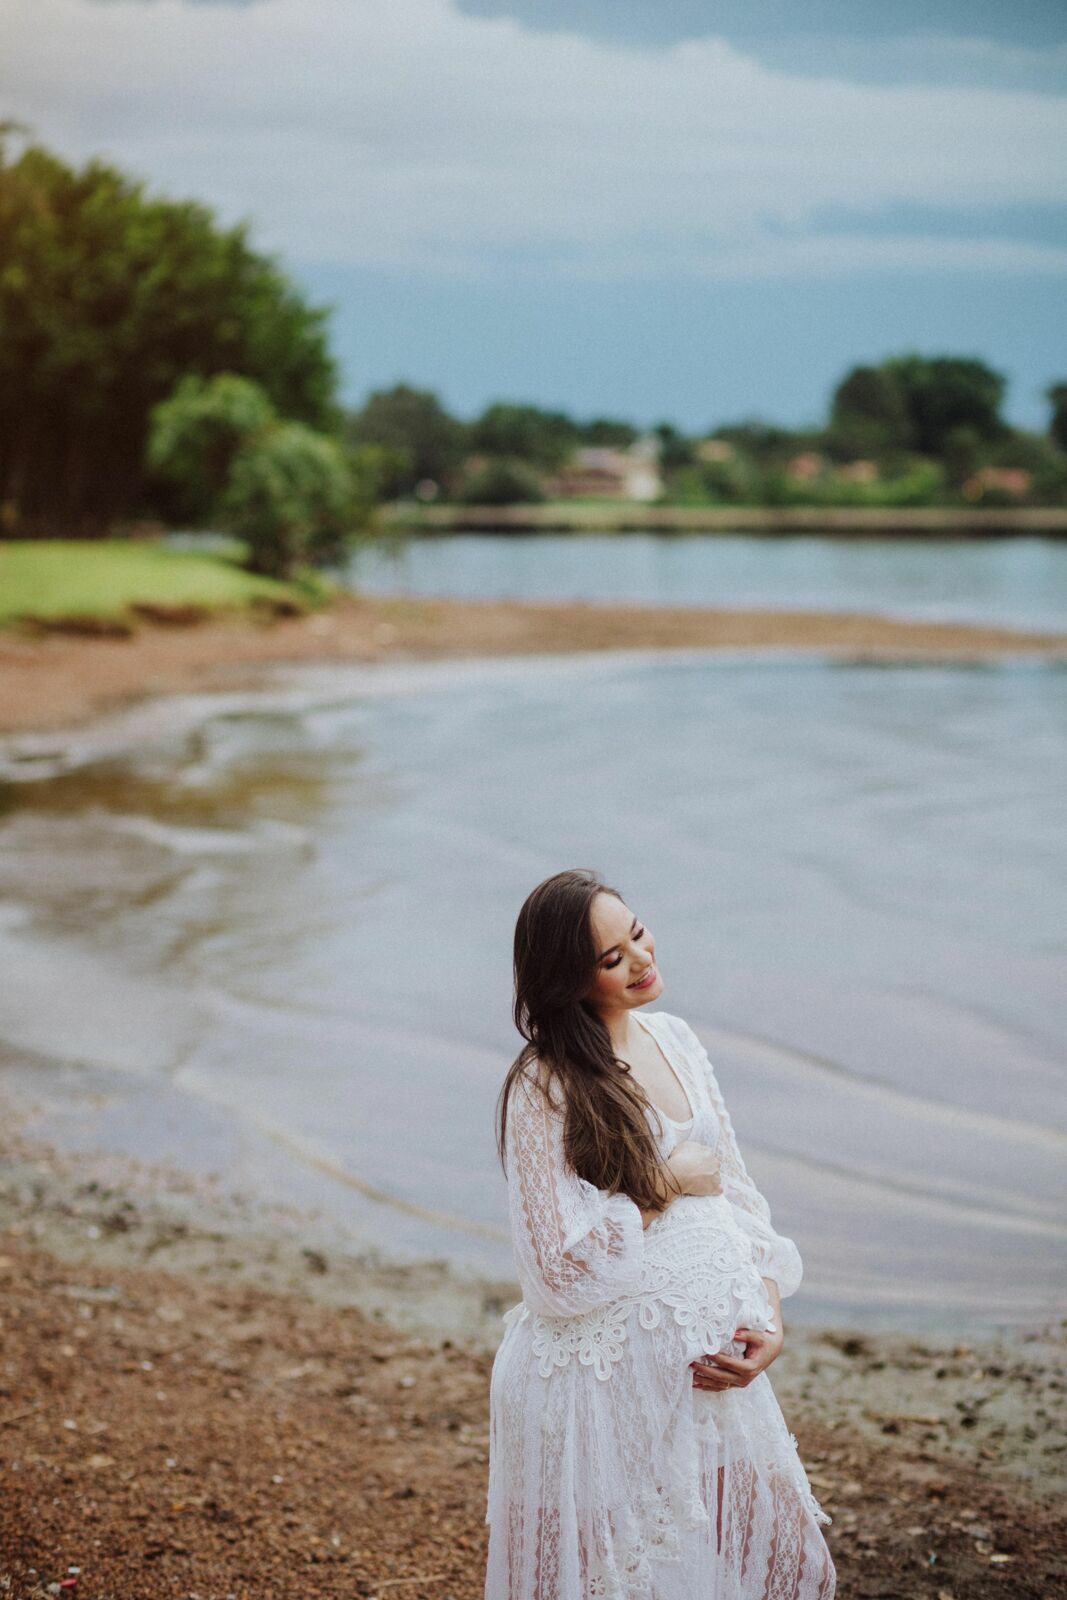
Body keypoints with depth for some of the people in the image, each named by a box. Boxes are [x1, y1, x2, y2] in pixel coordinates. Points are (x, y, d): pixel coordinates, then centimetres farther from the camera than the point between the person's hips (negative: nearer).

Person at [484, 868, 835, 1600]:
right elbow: (560, 1267, -17)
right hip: (614, 1379, -6)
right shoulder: (544, 1088, -15)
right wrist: (667, 1184, -12)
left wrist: (770, 1321, -5)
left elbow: (735, 1193, 8)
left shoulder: (674, 1039, 5)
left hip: (710, 1362, 6)